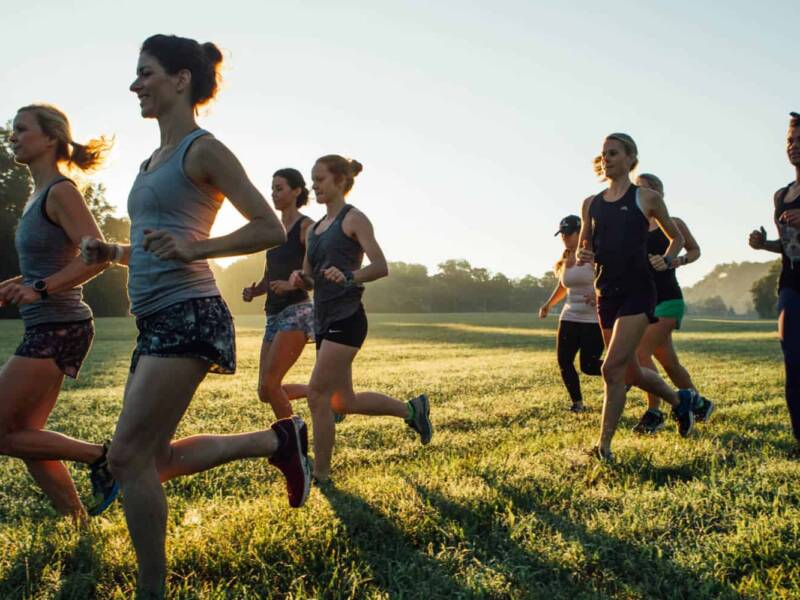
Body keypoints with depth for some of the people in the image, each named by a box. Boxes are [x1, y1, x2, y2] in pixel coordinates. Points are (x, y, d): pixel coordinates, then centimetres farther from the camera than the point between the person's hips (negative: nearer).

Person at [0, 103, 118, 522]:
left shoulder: (61, 192, -11)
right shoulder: (39, 196, 16)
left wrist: (39, 289, -26)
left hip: (58, 328, -10)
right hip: (47, 329, 10)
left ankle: (101, 456, 2)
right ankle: (78, 525, 19)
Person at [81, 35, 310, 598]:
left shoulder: (203, 150, -5)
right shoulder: (155, 161, 20)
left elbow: (271, 228, -9)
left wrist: (195, 248, -19)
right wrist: (114, 252, 10)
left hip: (188, 315, -10)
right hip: (158, 319, 10)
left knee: (128, 455, -10)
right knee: (155, 459, 12)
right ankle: (277, 439, 22)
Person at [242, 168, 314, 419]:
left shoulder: (305, 226, -5)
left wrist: (291, 284, -27)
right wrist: (253, 292, 0)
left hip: (296, 310, -8)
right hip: (274, 314, 8)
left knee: (269, 384, -16)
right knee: (265, 392, 7)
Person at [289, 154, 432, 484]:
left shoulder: (353, 219, -4)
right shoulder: (314, 229, 18)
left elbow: (380, 266, -11)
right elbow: (309, 279, 20)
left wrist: (349, 276, -28)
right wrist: (299, 278, -3)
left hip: (346, 318, -9)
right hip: (324, 320, 9)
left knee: (318, 396, -10)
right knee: (344, 402, 13)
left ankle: (320, 475, 3)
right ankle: (411, 409, 32)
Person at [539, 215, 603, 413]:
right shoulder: (565, 259, 11)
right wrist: (548, 304, 18)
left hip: (593, 319, -6)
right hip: (569, 318, 6)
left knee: (588, 366, -7)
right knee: (564, 361, -3)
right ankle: (577, 402, 12)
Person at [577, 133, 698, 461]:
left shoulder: (647, 198, 2)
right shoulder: (591, 204, 11)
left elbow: (676, 237, 14)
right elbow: (584, 247, 17)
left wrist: (667, 260, -4)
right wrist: (582, 255, -5)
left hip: (637, 291, -5)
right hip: (606, 293, 5)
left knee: (612, 369, -16)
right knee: (631, 373, 14)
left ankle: (604, 446, -5)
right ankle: (681, 400, 42)